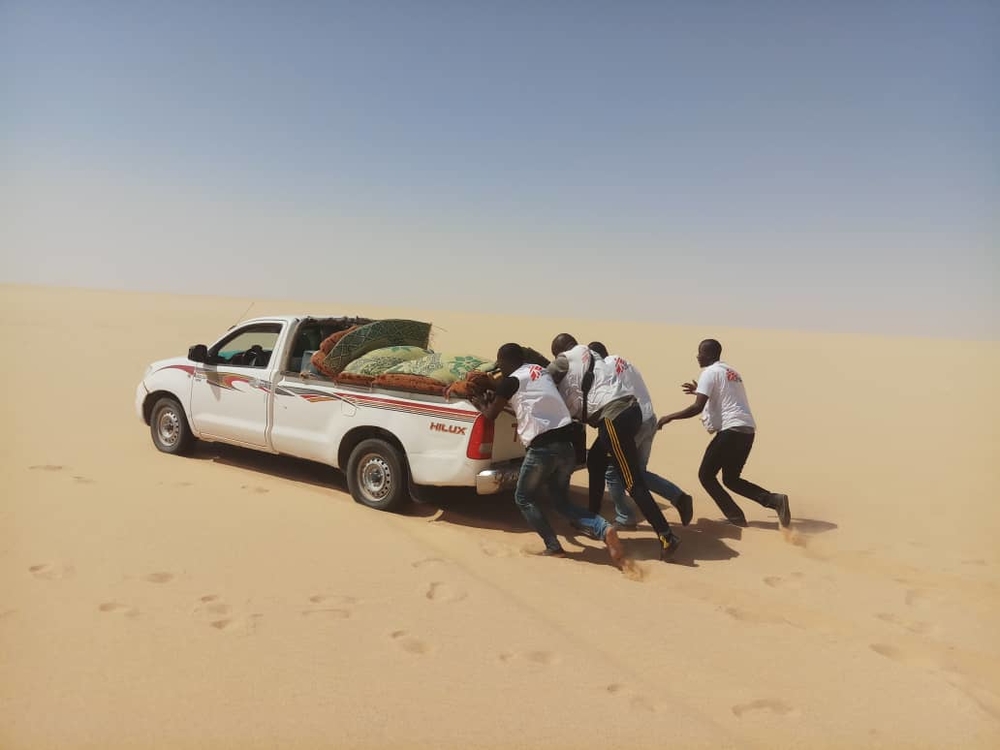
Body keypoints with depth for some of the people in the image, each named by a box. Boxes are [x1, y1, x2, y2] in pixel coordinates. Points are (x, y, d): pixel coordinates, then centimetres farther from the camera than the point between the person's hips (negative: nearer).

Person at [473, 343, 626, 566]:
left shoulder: (511, 381, -1)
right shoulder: (541, 371, 20)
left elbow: (490, 415, 12)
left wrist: (480, 404, 33)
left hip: (543, 446, -7)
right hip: (566, 443, 7)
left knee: (523, 498, 14)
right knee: (562, 500, 18)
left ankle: (554, 547, 7)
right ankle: (605, 530, -3)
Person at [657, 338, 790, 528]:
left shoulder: (710, 372, -5)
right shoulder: (730, 372, 23)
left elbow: (697, 407, -15)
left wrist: (669, 417, -7)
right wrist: (699, 391, 39)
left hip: (731, 429, -9)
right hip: (747, 430, 9)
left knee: (706, 475, 3)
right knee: (731, 479, 18)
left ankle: (735, 517, -2)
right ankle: (774, 500, 2)